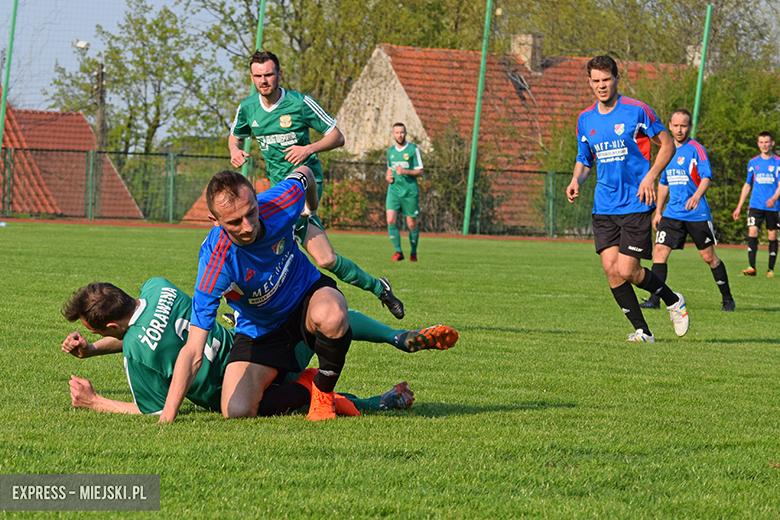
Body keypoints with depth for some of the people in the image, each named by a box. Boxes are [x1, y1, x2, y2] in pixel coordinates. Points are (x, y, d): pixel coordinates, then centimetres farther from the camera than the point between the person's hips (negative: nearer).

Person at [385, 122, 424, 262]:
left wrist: (405, 172, -19)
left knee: (412, 224, 3)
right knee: (391, 220, -15)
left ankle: (413, 252, 22)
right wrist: (387, 176, 5)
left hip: (410, 191, -3)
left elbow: (419, 172, -3)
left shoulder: (414, 150, -2)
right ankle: (398, 251, -6)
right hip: (394, 190, 3)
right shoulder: (390, 151, 13)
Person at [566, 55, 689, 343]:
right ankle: (642, 330, 5)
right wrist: (576, 181, -2)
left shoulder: (637, 111, -6)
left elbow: (667, 145, 1)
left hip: (635, 204, -5)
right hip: (603, 207, 5)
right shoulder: (585, 119, 8)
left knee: (627, 272, -10)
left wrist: (651, 176, -13)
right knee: (611, 268, -7)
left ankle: (672, 300, 17)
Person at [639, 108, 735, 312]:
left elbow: (707, 177, -19)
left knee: (709, 257, 3)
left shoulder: (696, 149, -7)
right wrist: (658, 211, 20)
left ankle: (728, 300, 18)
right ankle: (654, 300, -10)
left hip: (697, 214, -5)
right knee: (659, 252, -10)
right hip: (672, 213, 5)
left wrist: (697, 195, -39)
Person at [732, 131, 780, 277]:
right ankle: (752, 267, -15)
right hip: (755, 205, 1)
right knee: (752, 232, -13)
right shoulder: (753, 163, 10)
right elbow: (747, 185, 17)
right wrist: (739, 207, 14)